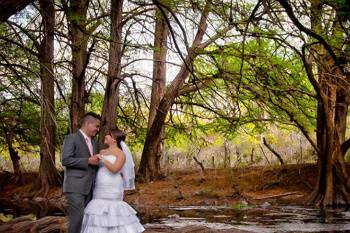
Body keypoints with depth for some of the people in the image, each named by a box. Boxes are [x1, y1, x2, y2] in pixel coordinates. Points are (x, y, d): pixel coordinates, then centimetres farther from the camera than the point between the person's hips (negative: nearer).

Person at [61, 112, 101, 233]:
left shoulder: (95, 143, 19)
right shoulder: (71, 138, -4)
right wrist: (88, 161, -15)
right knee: (78, 219, -13)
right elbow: (65, 160, -14)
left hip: (89, 188, 7)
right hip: (75, 187, -7)